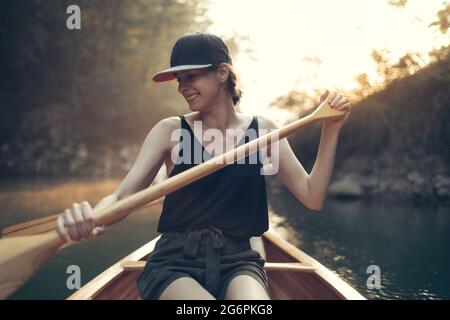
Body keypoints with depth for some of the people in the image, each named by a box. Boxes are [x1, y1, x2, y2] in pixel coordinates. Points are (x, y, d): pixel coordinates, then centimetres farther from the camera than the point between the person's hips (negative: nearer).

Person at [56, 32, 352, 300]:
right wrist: (89, 216, -28)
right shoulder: (170, 131, 3)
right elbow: (121, 196, -5)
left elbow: (312, 197, 4)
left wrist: (331, 129, -5)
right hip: (175, 264, 0)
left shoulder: (261, 130, 6)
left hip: (237, 263, 1)